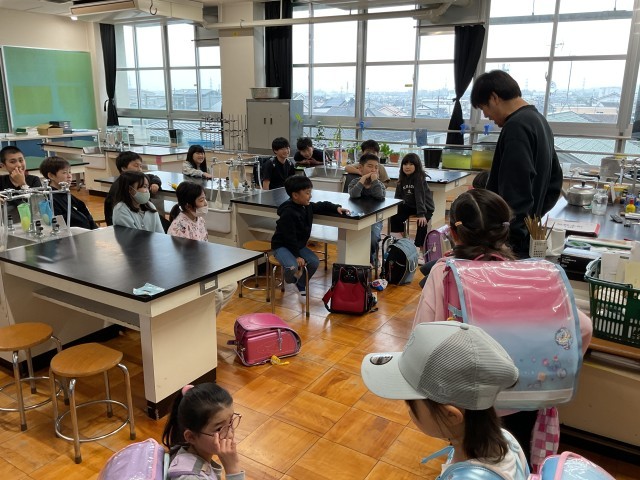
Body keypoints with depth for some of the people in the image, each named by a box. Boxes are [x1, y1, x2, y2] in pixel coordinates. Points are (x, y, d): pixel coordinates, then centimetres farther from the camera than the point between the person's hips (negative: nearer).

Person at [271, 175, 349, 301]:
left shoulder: (307, 206, 0)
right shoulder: (288, 213, -26)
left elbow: (322, 206, 19)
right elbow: (289, 237, -24)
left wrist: (336, 208, 2)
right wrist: (297, 256, -22)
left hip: (299, 245, 8)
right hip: (282, 245, -8)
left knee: (314, 262, -11)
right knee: (292, 267, -32)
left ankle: (301, 285, 13)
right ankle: (291, 278, 8)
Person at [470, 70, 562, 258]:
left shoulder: (516, 127, -17)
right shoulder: (539, 121, 15)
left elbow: (516, 195, -24)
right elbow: (554, 181, 20)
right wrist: (533, 214, 18)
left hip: (510, 243, -10)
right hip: (527, 238, 10)